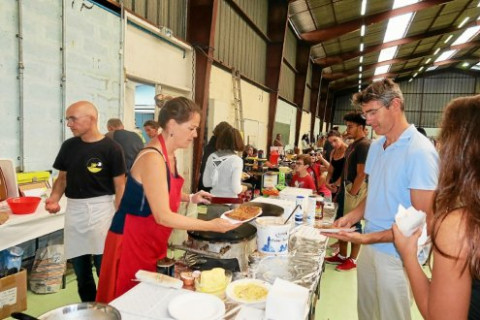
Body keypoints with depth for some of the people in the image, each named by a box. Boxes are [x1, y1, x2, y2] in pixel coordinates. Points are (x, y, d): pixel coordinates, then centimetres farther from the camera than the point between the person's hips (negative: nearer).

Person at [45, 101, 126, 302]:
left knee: (104, 269, 2)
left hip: (100, 210, -5)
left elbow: (119, 186, -8)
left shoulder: (111, 148, -10)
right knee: (81, 271, 15)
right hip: (73, 210, 5)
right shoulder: (68, 146, 6)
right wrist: (54, 199, -5)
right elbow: (62, 177, 14)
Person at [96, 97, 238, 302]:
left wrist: (190, 198, 4)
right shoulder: (153, 158, -26)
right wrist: (211, 226, -24)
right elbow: (163, 216, -27)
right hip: (132, 241, -8)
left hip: (152, 241, 8)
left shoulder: (169, 155, 2)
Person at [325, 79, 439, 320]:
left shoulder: (420, 151, -18)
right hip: (370, 247, 7)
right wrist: (352, 216, -4)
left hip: (396, 254, -6)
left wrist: (368, 238, -24)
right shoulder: (376, 146, 6)